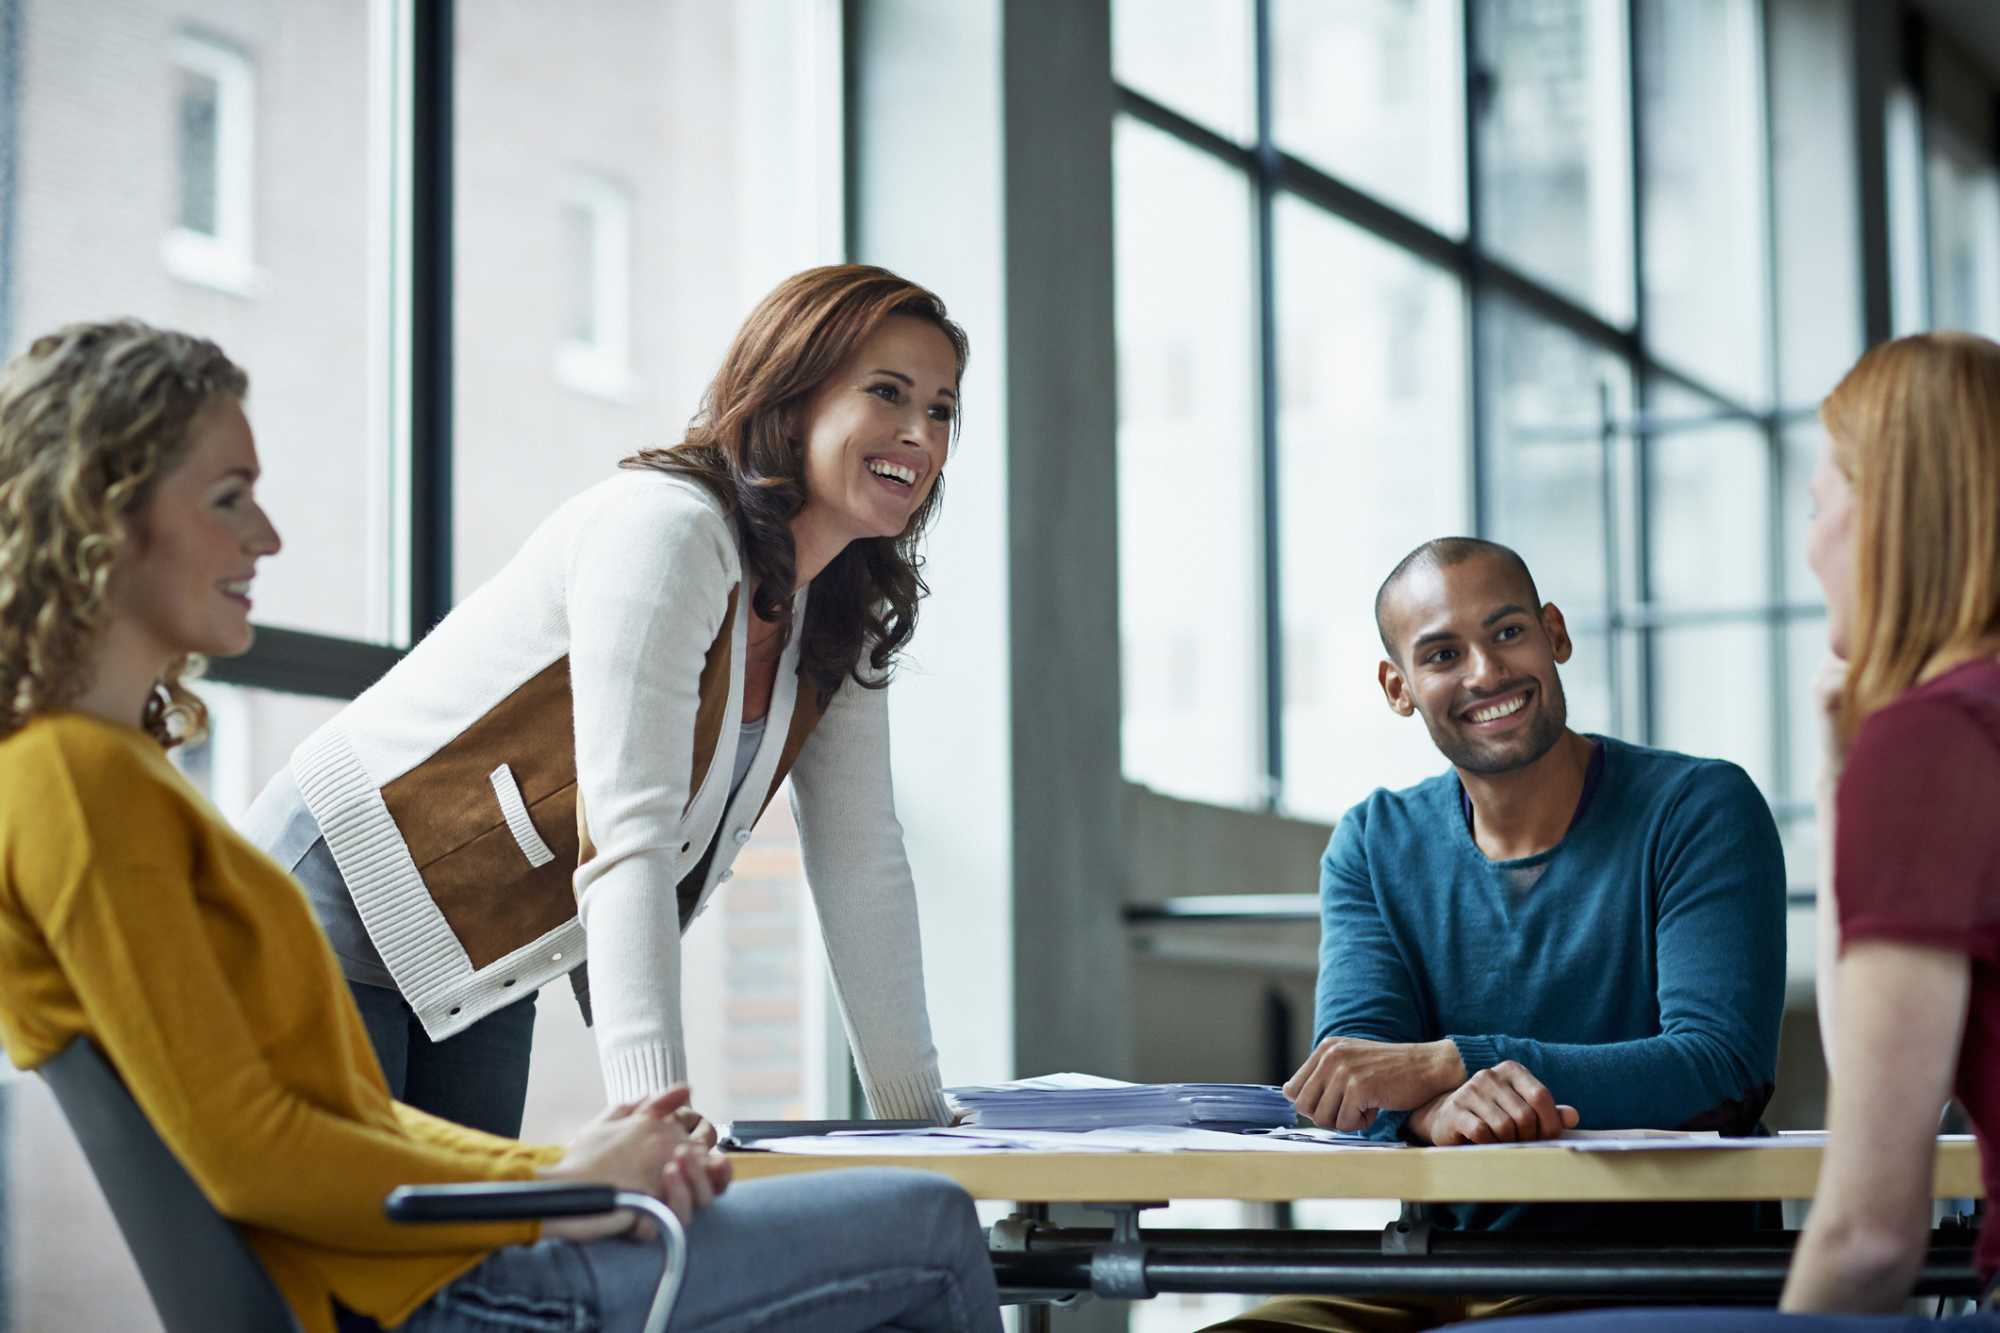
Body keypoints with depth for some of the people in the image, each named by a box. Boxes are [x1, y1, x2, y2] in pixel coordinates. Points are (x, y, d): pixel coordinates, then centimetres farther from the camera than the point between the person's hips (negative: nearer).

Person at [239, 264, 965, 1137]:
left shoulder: (842, 618, 2)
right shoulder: (666, 531, -25)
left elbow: (861, 864, 4)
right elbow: (626, 836, -32)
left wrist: (919, 1123, 1)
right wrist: (655, 1121, -38)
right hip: (337, 905, -8)